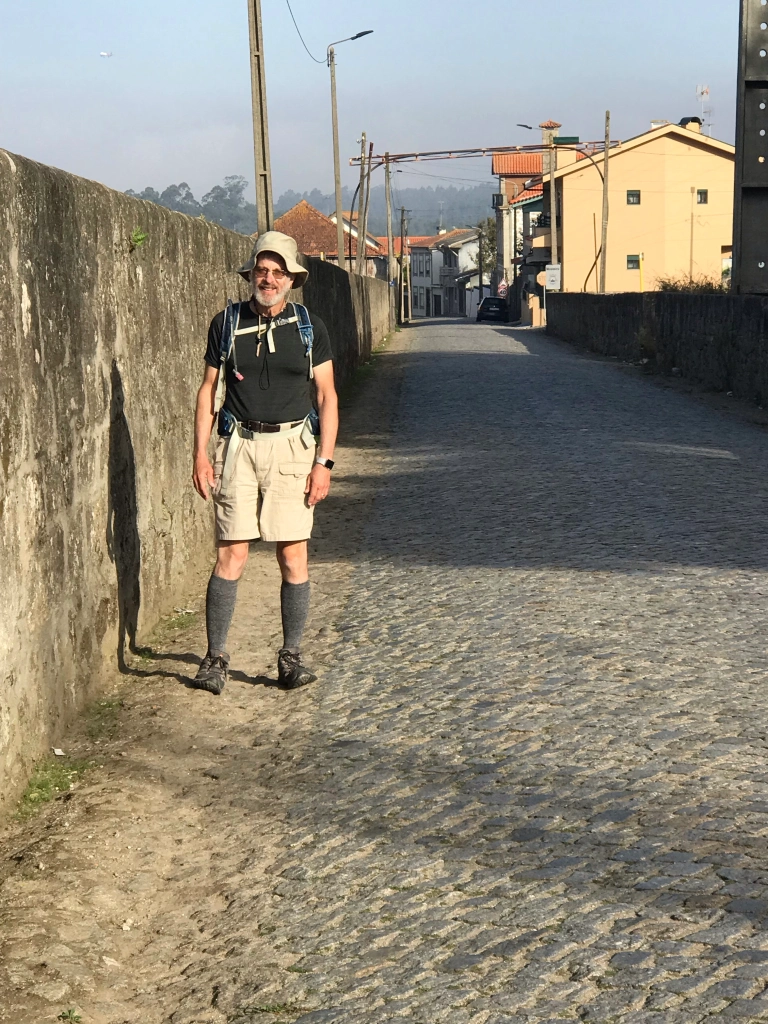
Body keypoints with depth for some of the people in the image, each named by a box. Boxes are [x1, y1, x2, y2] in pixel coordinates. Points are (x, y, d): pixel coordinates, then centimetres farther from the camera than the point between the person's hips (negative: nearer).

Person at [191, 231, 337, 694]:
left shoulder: (310, 327, 4)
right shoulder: (227, 323, 5)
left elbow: (327, 396, 5)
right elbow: (208, 389, 10)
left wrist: (325, 461, -3)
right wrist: (201, 454, 2)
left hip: (292, 446, 0)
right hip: (240, 444, 0)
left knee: (294, 556, 0)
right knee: (231, 555, -3)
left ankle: (291, 656, 11)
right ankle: (216, 656, 5)